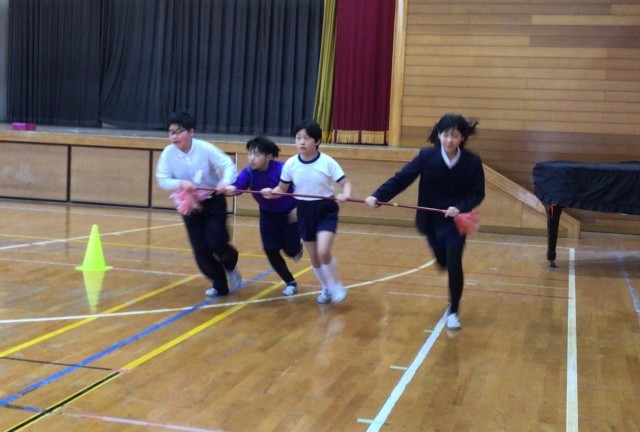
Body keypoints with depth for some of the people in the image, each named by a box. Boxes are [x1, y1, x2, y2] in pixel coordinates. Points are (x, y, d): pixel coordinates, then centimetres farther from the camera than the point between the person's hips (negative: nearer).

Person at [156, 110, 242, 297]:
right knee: (200, 249, 1)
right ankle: (220, 284, 22)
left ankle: (231, 267, 22)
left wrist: (225, 182, -43)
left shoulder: (205, 148, -19)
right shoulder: (168, 153, -12)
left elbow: (228, 165, -23)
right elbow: (162, 179, -11)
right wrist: (181, 183, -30)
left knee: (215, 242, -14)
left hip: (214, 202, -3)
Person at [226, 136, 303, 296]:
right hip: (268, 215, 3)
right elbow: (238, 184, -42)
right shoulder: (248, 172, -23)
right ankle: (290, 282, 20)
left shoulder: (282, 169, -30)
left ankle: (298, 245, 41)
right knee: (271, 251, -1)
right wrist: (230, 188, -65)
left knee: (291, 251, 0)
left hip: (289, 213, -3)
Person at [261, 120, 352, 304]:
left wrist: (346, 195, -33)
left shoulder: (327, 162, -15)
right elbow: (282, 188, 4)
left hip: (326, 210, -4)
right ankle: (326, 288, 38)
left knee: (323, 252, -21)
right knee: (314, 258, 13)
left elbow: (346, 183, -12)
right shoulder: (291, 163, -6)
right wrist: (271, 192, -17)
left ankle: (336, 286, 4)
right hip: (305, 212, 4)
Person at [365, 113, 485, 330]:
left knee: (453, 264, -8)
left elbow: (477, 194, -8)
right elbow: (402, 178, -17)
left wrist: (460, 208, -27)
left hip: (456, 221, -2)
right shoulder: (426, 156, -14)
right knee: (443, 263, 15)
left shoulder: (472, 162, -15)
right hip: (431, 220, 2)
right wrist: (377, 196, -28)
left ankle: (453, 311, 12)